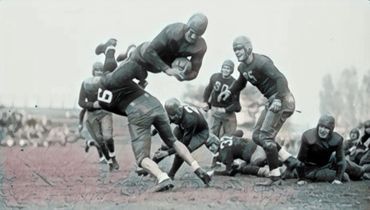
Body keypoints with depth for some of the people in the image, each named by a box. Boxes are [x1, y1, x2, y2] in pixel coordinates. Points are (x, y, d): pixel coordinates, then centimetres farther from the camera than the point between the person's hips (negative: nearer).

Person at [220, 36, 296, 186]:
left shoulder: (261, 62, -19)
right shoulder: (242, 67, 10)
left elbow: (280, 79, -29)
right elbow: (241, 82, 32)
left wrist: (279, 100, -39)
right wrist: (230, 91, 15)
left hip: (282, 100, -10)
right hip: (272, 101, 10)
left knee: (265, 136, -15)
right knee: (257, 136, 10)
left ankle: (275, 176, -10)